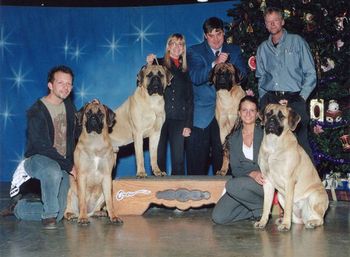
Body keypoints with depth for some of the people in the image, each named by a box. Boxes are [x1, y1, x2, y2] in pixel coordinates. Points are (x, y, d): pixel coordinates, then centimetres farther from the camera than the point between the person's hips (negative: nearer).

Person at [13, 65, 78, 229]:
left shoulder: (69, 106, 7)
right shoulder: (36, 112, -15)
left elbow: (75, 135, 20)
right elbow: (42, 147, -21)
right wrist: (69, 166, -22)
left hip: (63, 164, 6)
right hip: (38, 159, -6)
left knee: (58, 215, -6)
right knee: (53, 171, -42)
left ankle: (20, 208, 22)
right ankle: (49, 214, -18)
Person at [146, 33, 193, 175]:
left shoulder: (186, 71, 15)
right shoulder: (159, 65, 5)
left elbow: (190, 98, 14)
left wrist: (188, 124, 7)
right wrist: (148, 65, -14)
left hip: (178, 120, 2)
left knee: (178, 160, -1)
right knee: (158, 158, -1)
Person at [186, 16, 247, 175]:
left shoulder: (234, 51, 14)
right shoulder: (195, 52, 5)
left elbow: (242, 75, 4)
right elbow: (195, 77, -12)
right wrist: (215, 64, -25)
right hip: (201, 114, -2)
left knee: (223, 159, 1)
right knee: (197, 163, -2)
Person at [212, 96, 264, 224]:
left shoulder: (264, 134, 1)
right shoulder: (233, 138, 11)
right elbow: (235, 169, 2)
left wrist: (261, 174, -21)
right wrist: (251, 174, -18)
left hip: (264, 181, -4)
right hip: (242, 181, 4)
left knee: (232, 185, -34)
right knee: (218, 217, -16)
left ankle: (262, 207, -10)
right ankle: (255, 210, 3)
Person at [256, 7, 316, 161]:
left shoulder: (297, 42, 6)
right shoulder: (262, 49, 17)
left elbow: (310, 74, 2)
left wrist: (301, 98, -7)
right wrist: (264, 101, 6)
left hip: (293, 100, -3)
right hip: (269, 101, 3)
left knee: (300, 143, -10)